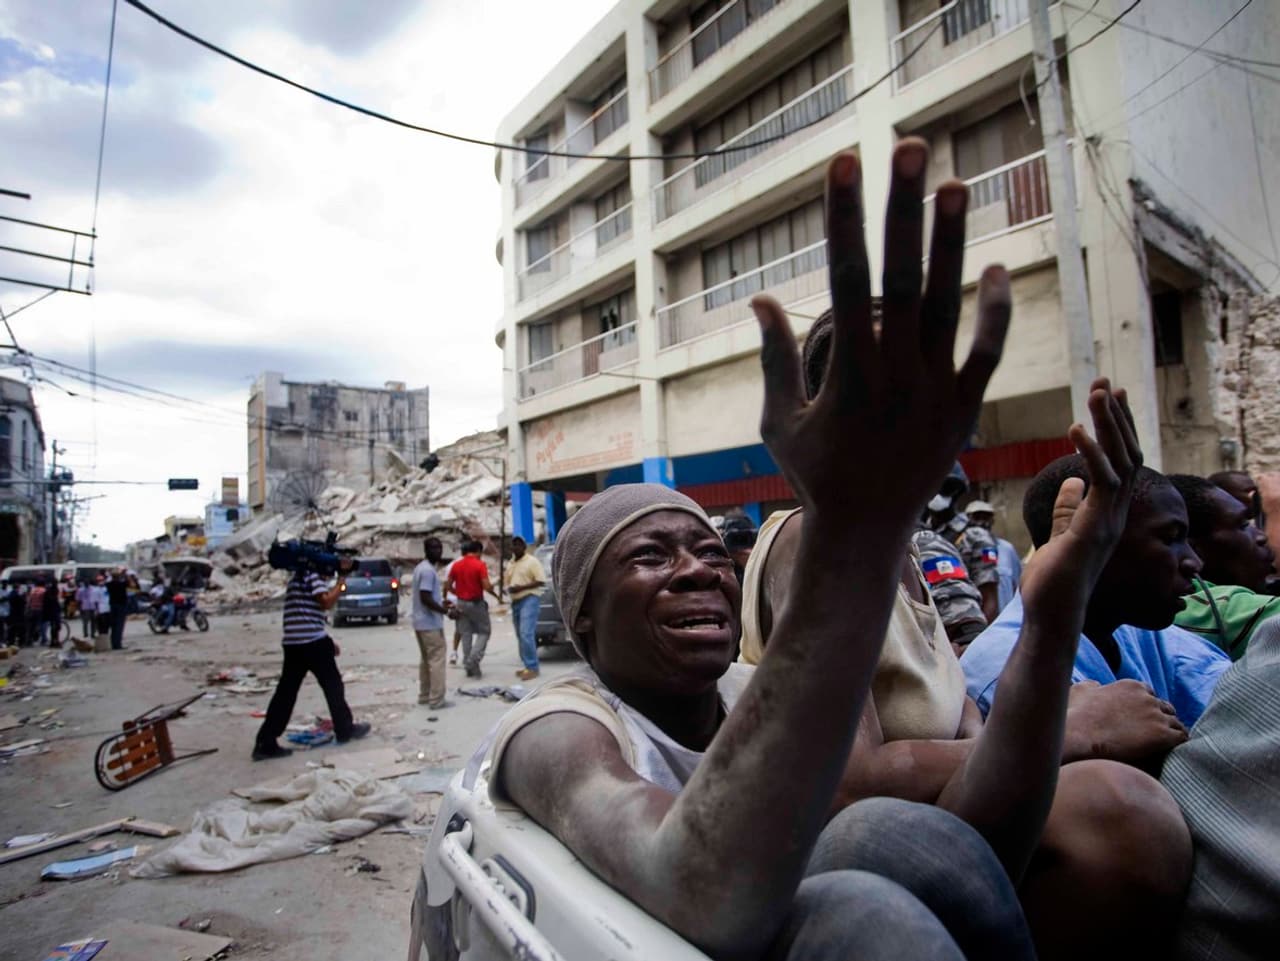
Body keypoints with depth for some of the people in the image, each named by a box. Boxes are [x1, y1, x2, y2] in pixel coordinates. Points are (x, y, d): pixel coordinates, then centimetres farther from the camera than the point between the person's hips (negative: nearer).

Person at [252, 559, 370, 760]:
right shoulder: (311, 575, -7)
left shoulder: (297, 578, 22)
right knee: (333, 685, 7)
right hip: (313, 642, -8)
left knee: (286, 692, 6)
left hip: (292, 644, 8)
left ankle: (265, 743, 2)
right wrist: (342, 578, -10)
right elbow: (327, 602, -18)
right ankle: (345, 730, 18)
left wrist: (327, 642, 24)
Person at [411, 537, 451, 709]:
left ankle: (424, 695, 23)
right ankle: (436, 699, -4)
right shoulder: (428, 570, -18)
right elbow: (425, 598, -25)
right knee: (437, 661, -6)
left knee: (426, 660, 16)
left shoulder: (420, 568, 14)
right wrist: (446, 611, -21)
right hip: (431, 623, -10)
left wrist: (441, 602, 20)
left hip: (421, 622, 10)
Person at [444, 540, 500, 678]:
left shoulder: (456, 565, 3)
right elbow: (486, 586, -18)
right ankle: (474, 658, -10)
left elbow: (448, 586, 6)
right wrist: (496, 595, -2)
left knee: (466, 634, 11)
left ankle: (469, 666, 14)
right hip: (476, 603, -5)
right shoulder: (480, 565, -12)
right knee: (484, 632, 8)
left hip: (462, 603, 5)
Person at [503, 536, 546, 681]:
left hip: (529, 599, -8)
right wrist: (507, 587, 2)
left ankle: (532, 667, -15)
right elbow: (507, 581, 27)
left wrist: (522, 587, -17)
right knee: (521, 636, 9)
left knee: (526, 634, -17)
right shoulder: (511, 563, 19)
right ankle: (528, 666, 14)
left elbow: (541, 581, -11)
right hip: (515, 602, 8)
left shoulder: (532, 561, -4)